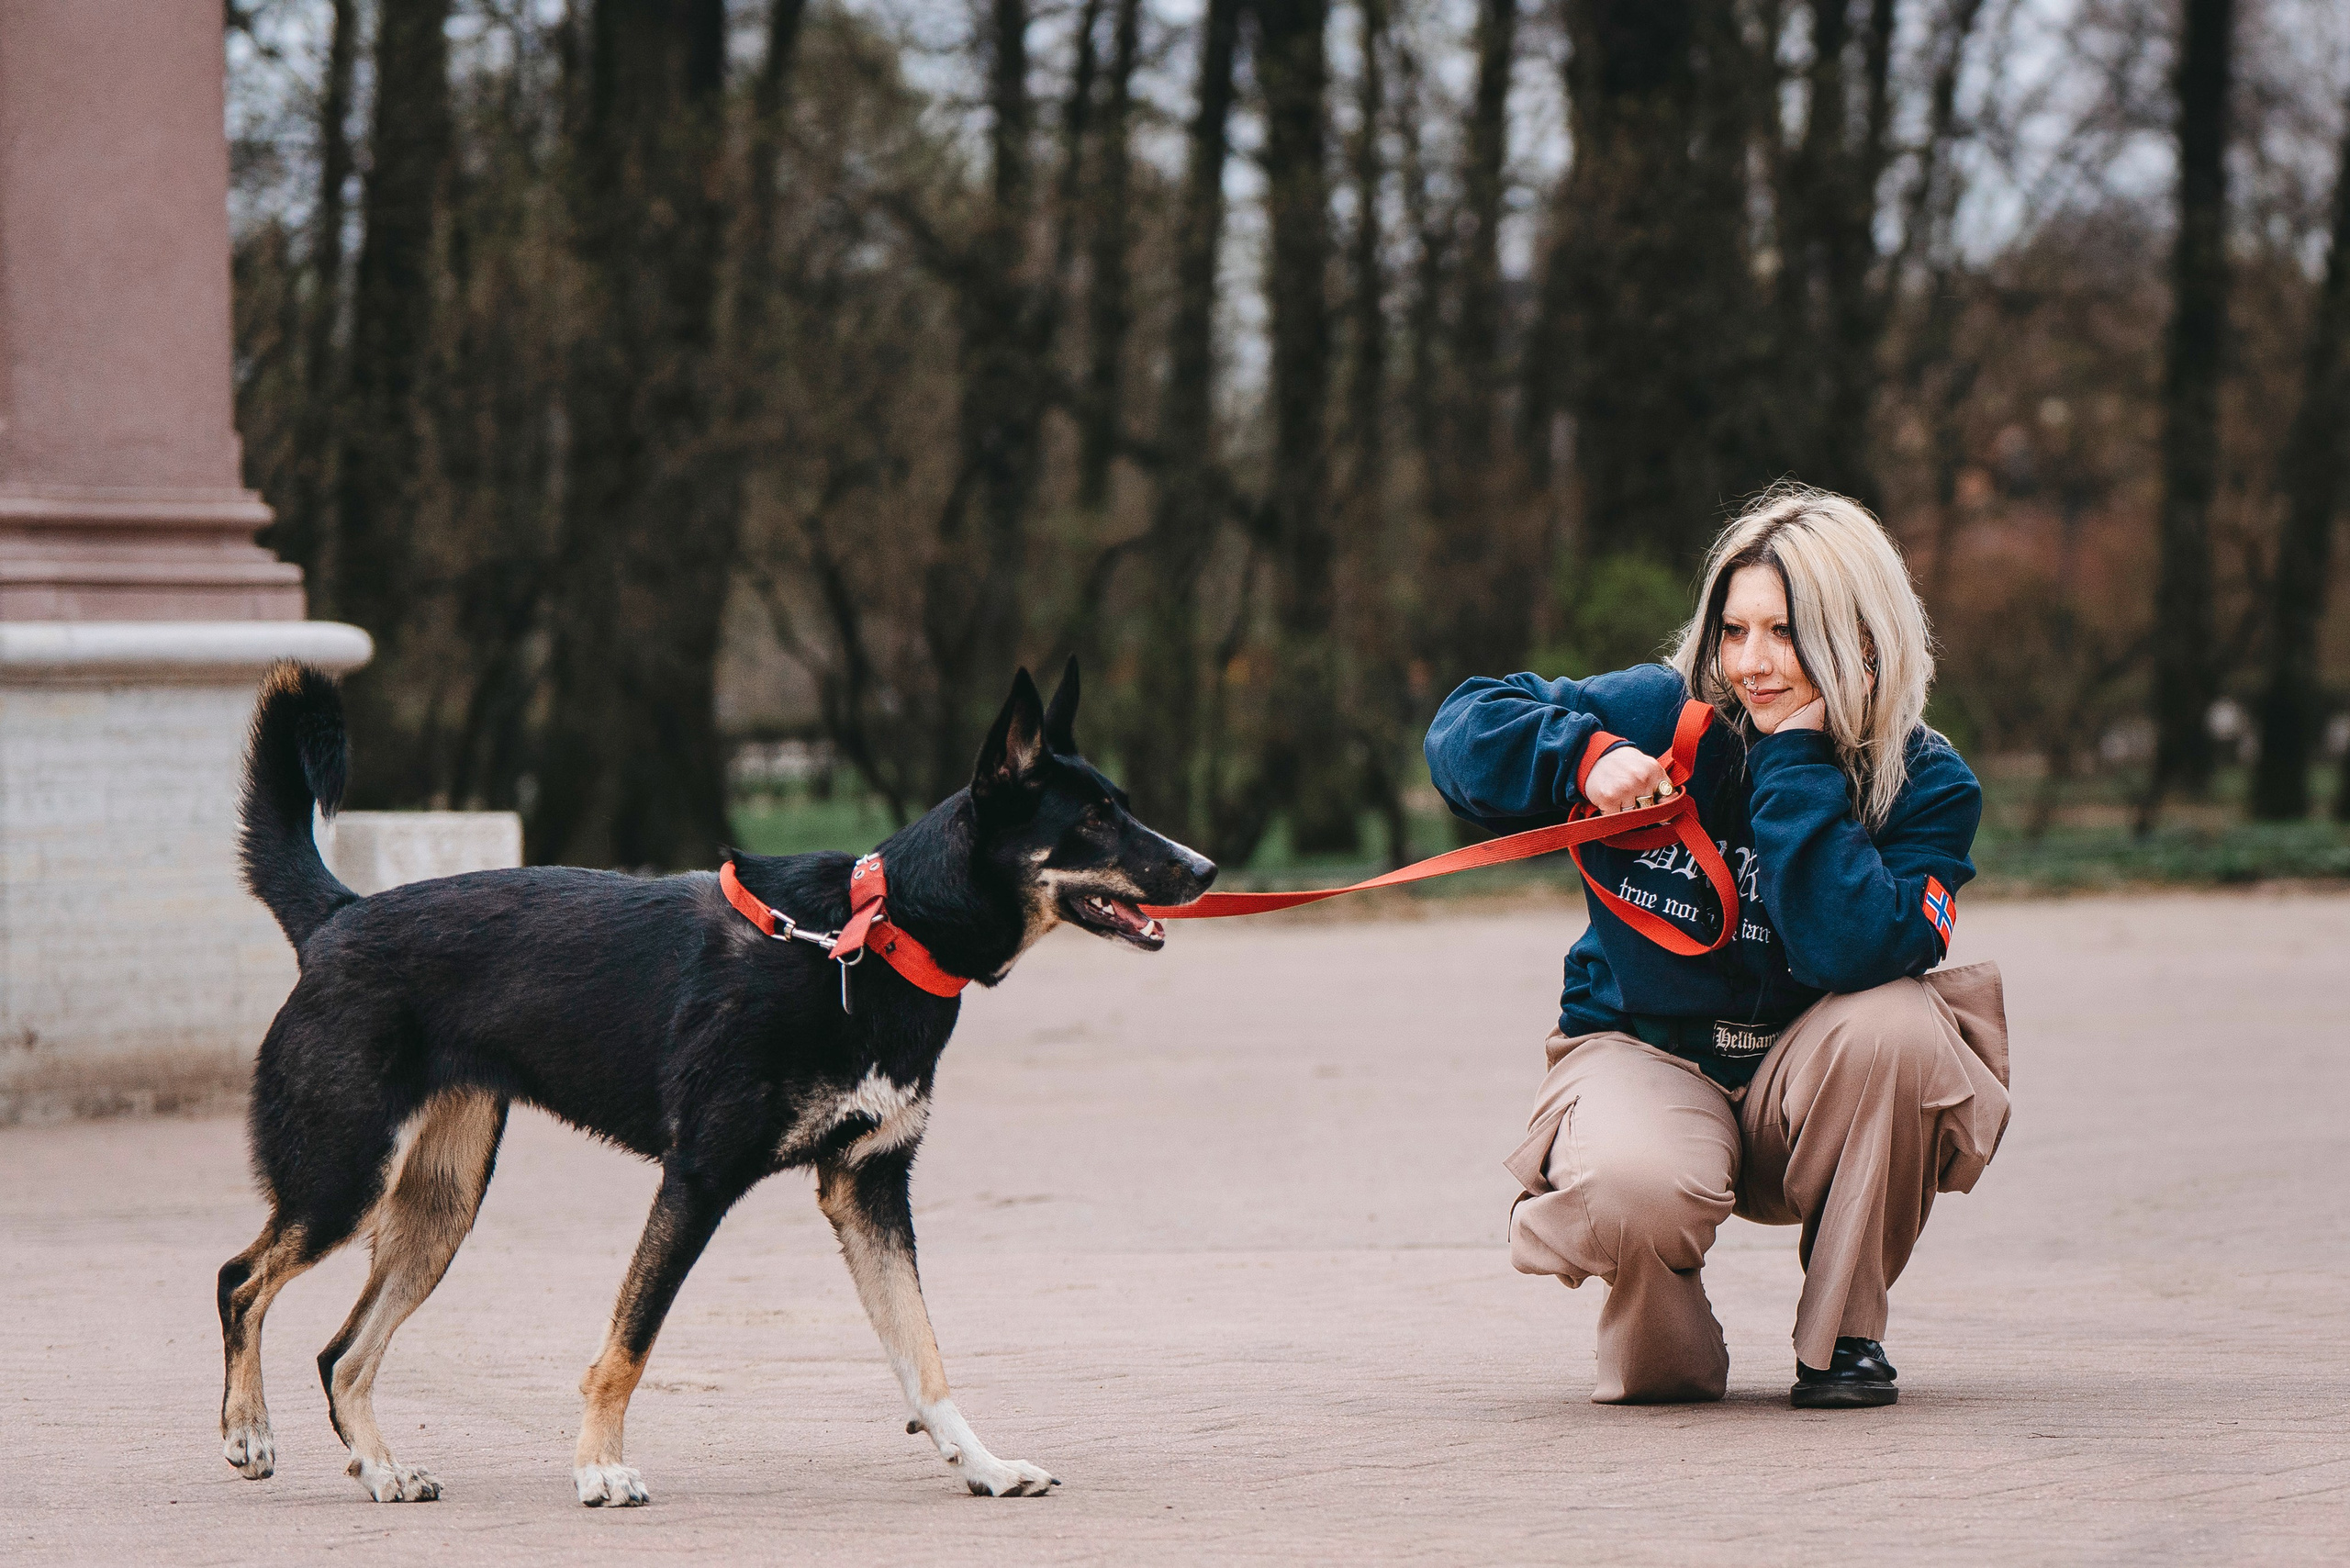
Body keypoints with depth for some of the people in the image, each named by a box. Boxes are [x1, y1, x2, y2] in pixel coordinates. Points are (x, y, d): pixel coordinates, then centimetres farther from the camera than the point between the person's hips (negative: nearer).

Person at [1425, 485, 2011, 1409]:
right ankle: (1660, 1346, 3)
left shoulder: (1927, 787, -10)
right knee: (1637, 1191, -37)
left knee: (1896, 1020, -34)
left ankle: (1843, 1332, -11)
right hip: (1641, 1055, -1)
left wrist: (1797, 769, -26)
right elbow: (1464, 728, -2)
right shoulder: (1662, 716, -8)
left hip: (1801, 1088, 1)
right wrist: (1585, 756, -20)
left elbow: (1852, 954, -27)